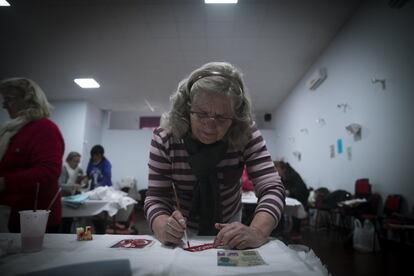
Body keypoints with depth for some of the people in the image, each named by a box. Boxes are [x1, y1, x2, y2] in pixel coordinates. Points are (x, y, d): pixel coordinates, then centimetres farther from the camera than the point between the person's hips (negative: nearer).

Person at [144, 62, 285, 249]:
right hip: (186, 226, 1)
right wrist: (164, 228, -42)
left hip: (229, 224, -1)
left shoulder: (247, 135, -23)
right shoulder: (164, 138, -23)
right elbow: (156, 197, -22)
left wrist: (257, 232, -46)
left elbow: (272, 189, -28)